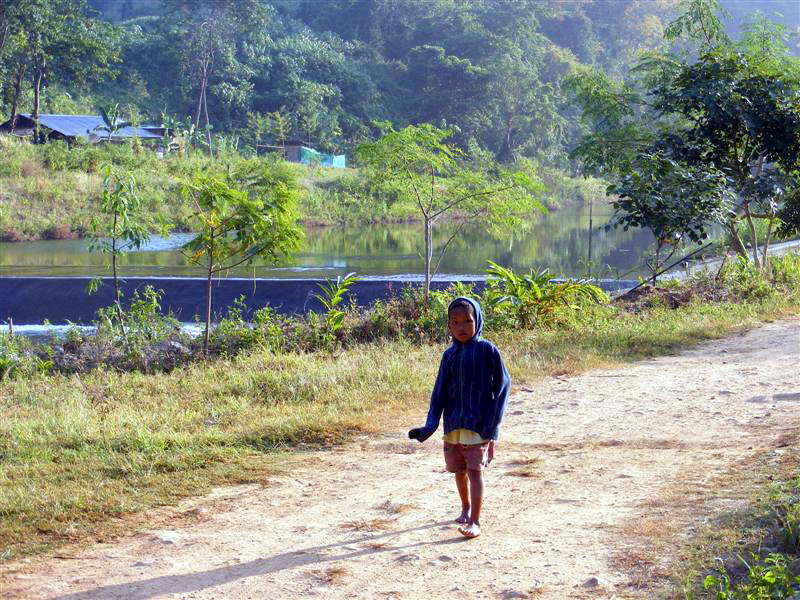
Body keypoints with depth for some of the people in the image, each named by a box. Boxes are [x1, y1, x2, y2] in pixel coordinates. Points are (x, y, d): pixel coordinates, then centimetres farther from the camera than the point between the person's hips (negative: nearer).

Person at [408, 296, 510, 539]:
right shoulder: (450, 355, 5)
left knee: (475, 470, -9)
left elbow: (502, 385, -5)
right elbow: (440, 391, 7)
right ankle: (466, 508, 36)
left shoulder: (487, 350, -8)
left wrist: (493, 420, -10)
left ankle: (475, 521, -7)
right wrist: (430, 425, -1)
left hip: (479, 424, -5)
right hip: (453, 423, 5)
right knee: (459, 469, 15)